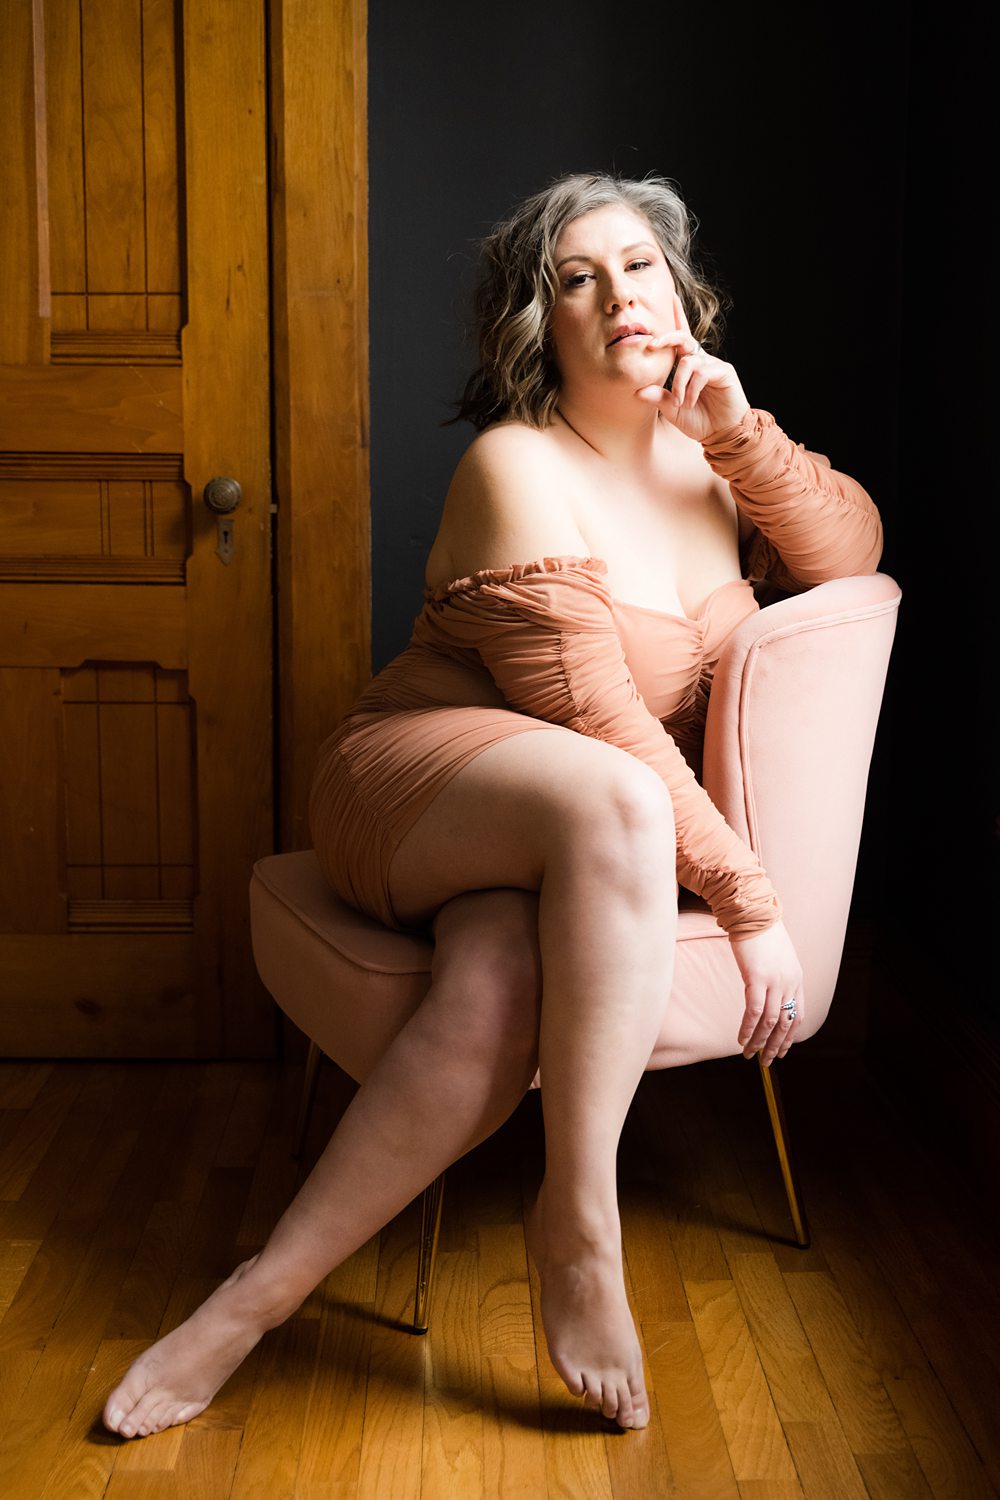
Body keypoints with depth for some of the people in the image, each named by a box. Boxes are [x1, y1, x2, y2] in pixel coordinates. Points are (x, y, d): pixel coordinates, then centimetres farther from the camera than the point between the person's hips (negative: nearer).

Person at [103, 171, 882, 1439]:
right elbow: (599, 730, -19)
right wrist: (747, 899, -20)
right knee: (611, 805, -40)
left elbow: (853, 552, 10)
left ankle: (258, 1298, -23)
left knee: (499, 995, -33)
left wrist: (741, 432, -6)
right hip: (413, 780, -4)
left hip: (562, 846, 5)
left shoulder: (699, 451, 11)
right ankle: (578, 1225, -29)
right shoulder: (518, 468, -12)